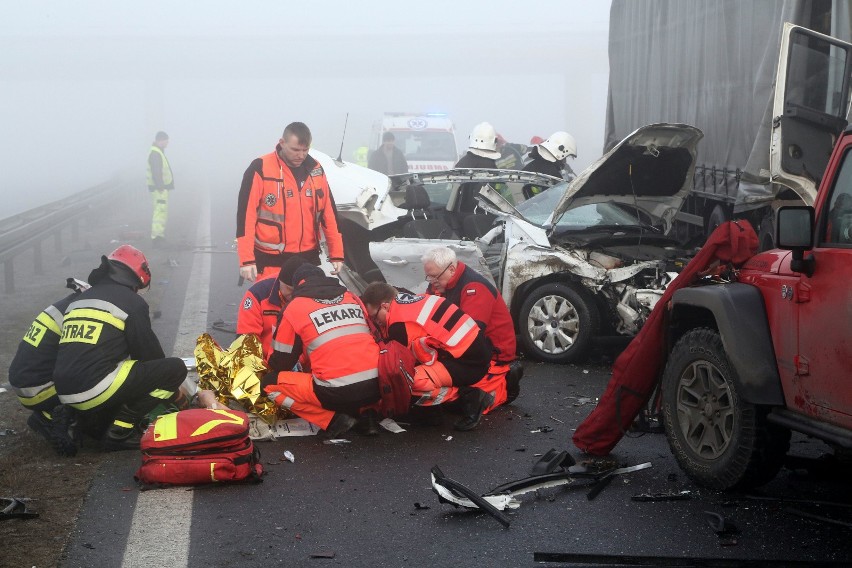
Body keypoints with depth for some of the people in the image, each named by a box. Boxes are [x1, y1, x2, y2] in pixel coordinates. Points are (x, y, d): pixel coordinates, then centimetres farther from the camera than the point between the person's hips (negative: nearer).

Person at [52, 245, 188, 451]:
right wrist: (173, 392, 21)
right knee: (175, 368, -3)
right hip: (96, 390, -9)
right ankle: (121, 429, -8)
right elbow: (150, 354, 2)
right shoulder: (131, 301, -2)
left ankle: (92, 422, 11)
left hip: (65, 393, 9)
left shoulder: (79, 300, 21)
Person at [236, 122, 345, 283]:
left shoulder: (316, 170, 7)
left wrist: (336, 254, 10)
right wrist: (246, 260, -16)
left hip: (309, 259, 5)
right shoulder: (260, 169, -9)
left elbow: (329, 213, 13)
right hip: (270, 260, -5)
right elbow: (246, 215, -11)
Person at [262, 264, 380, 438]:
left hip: (336, 394, -5)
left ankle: (333, 420, -1)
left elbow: (281, 363, 12)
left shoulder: (295, 307, 6)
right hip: (377, 386, 5)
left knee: (270, 383, 12)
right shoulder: (352, 298, 19)